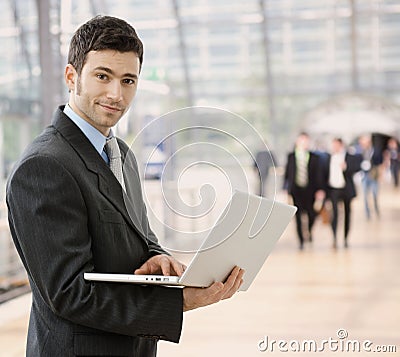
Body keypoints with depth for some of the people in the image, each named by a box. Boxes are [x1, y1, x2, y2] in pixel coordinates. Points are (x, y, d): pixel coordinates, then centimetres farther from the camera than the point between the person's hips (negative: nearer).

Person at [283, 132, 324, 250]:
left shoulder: (314, 157, 3)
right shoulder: (291, 156, 5)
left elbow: (318, 174, 1)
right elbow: (287, 173, 8)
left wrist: (319, 189, -8)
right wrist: (286, 188, 4)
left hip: (309, 190, 0)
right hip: (296, 189, 0)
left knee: (311, 213, 1)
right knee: (298, 216, -2)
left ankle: (309, 230, 33)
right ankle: (301, 240, 6)